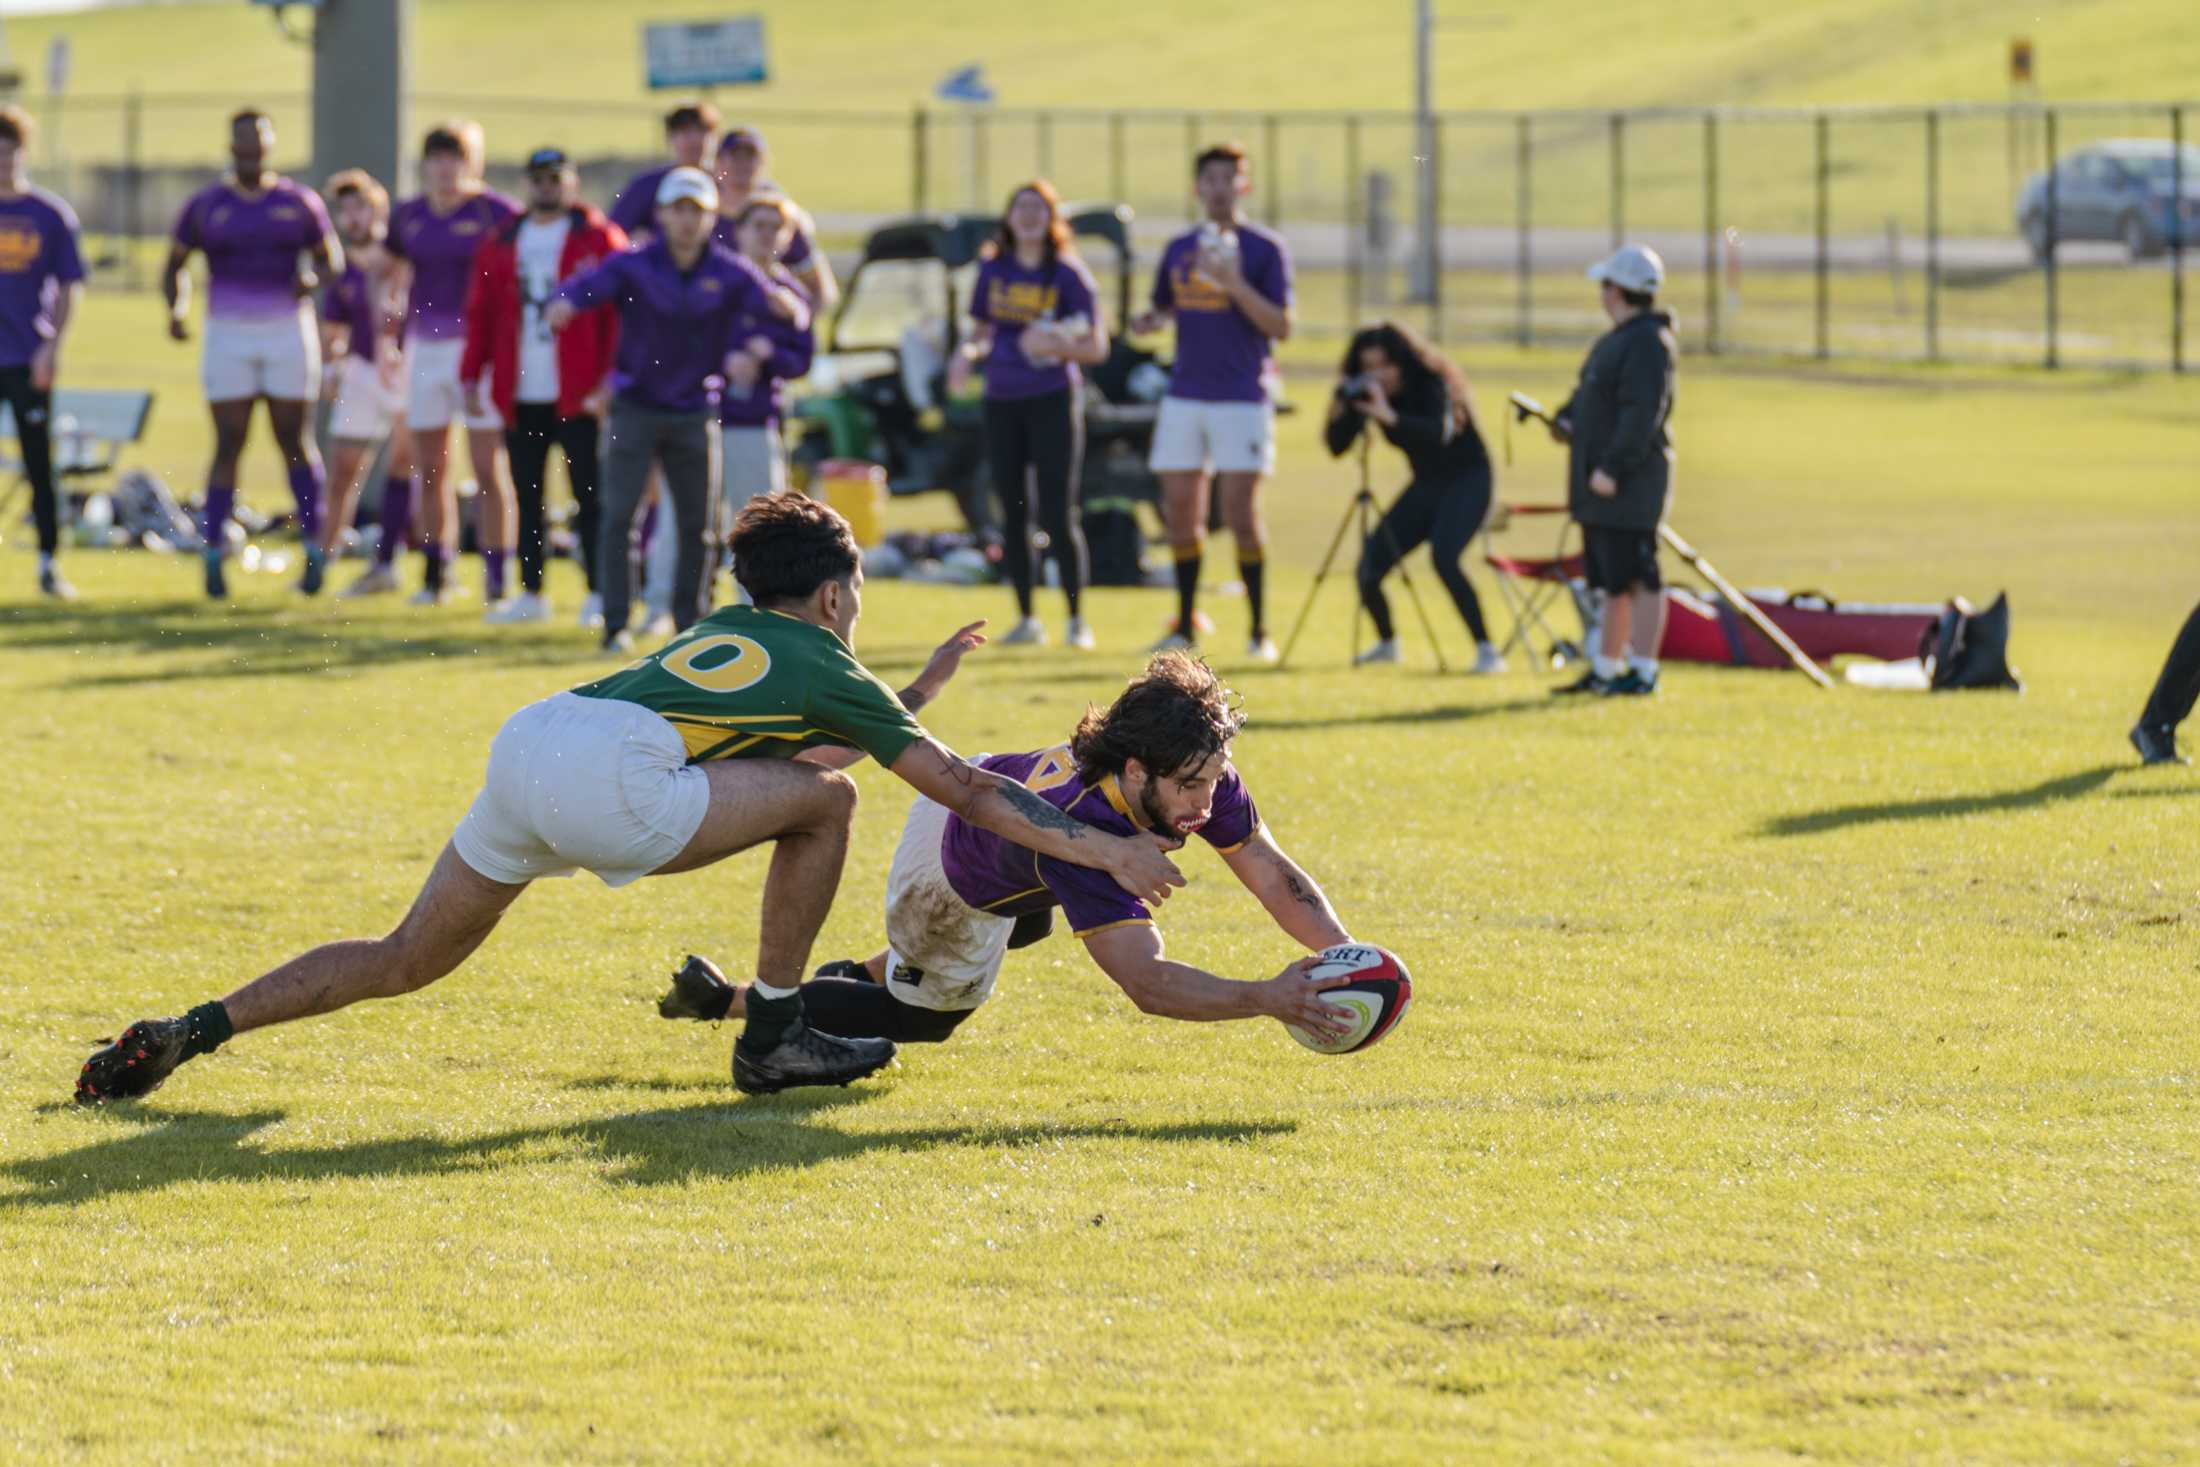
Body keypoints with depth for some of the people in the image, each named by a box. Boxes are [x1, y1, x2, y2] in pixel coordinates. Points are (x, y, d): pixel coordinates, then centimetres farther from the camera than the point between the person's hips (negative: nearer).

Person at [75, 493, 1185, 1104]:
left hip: (524, 746, 7)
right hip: (604, 782, -7)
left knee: (403, 963, 14)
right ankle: (772, 1040, 10)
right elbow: (965, 791, 14)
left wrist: (921, 685, 49)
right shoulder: (826, 667, 13)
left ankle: (194, 1031, 1)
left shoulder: (727, 634, 32)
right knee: (821, 799, 7)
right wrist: (1102, 850, 19)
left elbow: (822, 723, 48)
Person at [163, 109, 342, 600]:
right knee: (228, 445, -4)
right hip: (228, 335, 0)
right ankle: (213, 554, -1)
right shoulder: (205, 206, 3)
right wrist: (176, 309, -9)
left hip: (287, 333, 0)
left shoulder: (298, 203, 3)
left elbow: (332, 258, 10)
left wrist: (313, 278, -13)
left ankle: (314, 545, 11)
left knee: (293, 440, 1)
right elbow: (174, 265, 10)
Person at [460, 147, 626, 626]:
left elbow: (620, 313, -5)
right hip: (521, 397, 5)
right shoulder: (501, 246, 13)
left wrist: (610, 379, -13)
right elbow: (481, 314, 14)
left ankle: (598, 595, 1)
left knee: (589, 495, -3)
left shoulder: (600, 241, 0)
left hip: (578, 397, -5)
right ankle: (530, 593, 15)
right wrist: (471, 377, 6)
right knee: (527, 497, 9)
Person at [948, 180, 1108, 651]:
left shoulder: (1068, 275, -3)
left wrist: (1057, 346, -22)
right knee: (1012, 513, 6)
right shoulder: (994, 271, 8)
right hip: (1002, 400, 4)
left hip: (1052, 398, -4)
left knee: (1057, 514, -9)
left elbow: (1097, 348, -4)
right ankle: (1026, 619, 15)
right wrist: (968, 353, -4)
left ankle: (1077, 620, -2)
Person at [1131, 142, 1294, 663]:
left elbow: (1280, 327, -8)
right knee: (1180, 510, 5)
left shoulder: (1265, 249, -2)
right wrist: (1148, 322, 0)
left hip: (1242, 398, -5)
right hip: (1185, 396, 5)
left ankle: (1260, 629, -1)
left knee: (1241, 512, -9)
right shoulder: (1179, 249, 12)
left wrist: (1234, 285, -20)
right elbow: (1163, 308, 23)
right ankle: (1186, 622, 16)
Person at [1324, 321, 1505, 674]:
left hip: (1466, 481, -6)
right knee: (1370, 566, -4)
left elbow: (1440, 432, -40)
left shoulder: (1431, 384, -22)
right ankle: (1386, 642, 24)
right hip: (1425, 485, 6)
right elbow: (1337, 446, -6)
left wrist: (1390, 417, -52)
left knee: (1444, 557, -30)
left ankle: (1486, 650, -27)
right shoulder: (1369, 393, -5)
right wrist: (1341, 410, -25)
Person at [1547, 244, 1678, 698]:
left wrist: (1612, 468, -25)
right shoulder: (1618, 339, 19)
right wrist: (1566, 418, 5)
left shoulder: (1649, 342, -14)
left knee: (1639, 579, -9)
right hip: (1599, 488, 11)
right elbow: (1588, 393, 26)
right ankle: (1604, 671, 21)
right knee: (1611, 582, 15)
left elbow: (1642, 413, -22)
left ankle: (1643, 672, -9)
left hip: (1629, 485, -11)